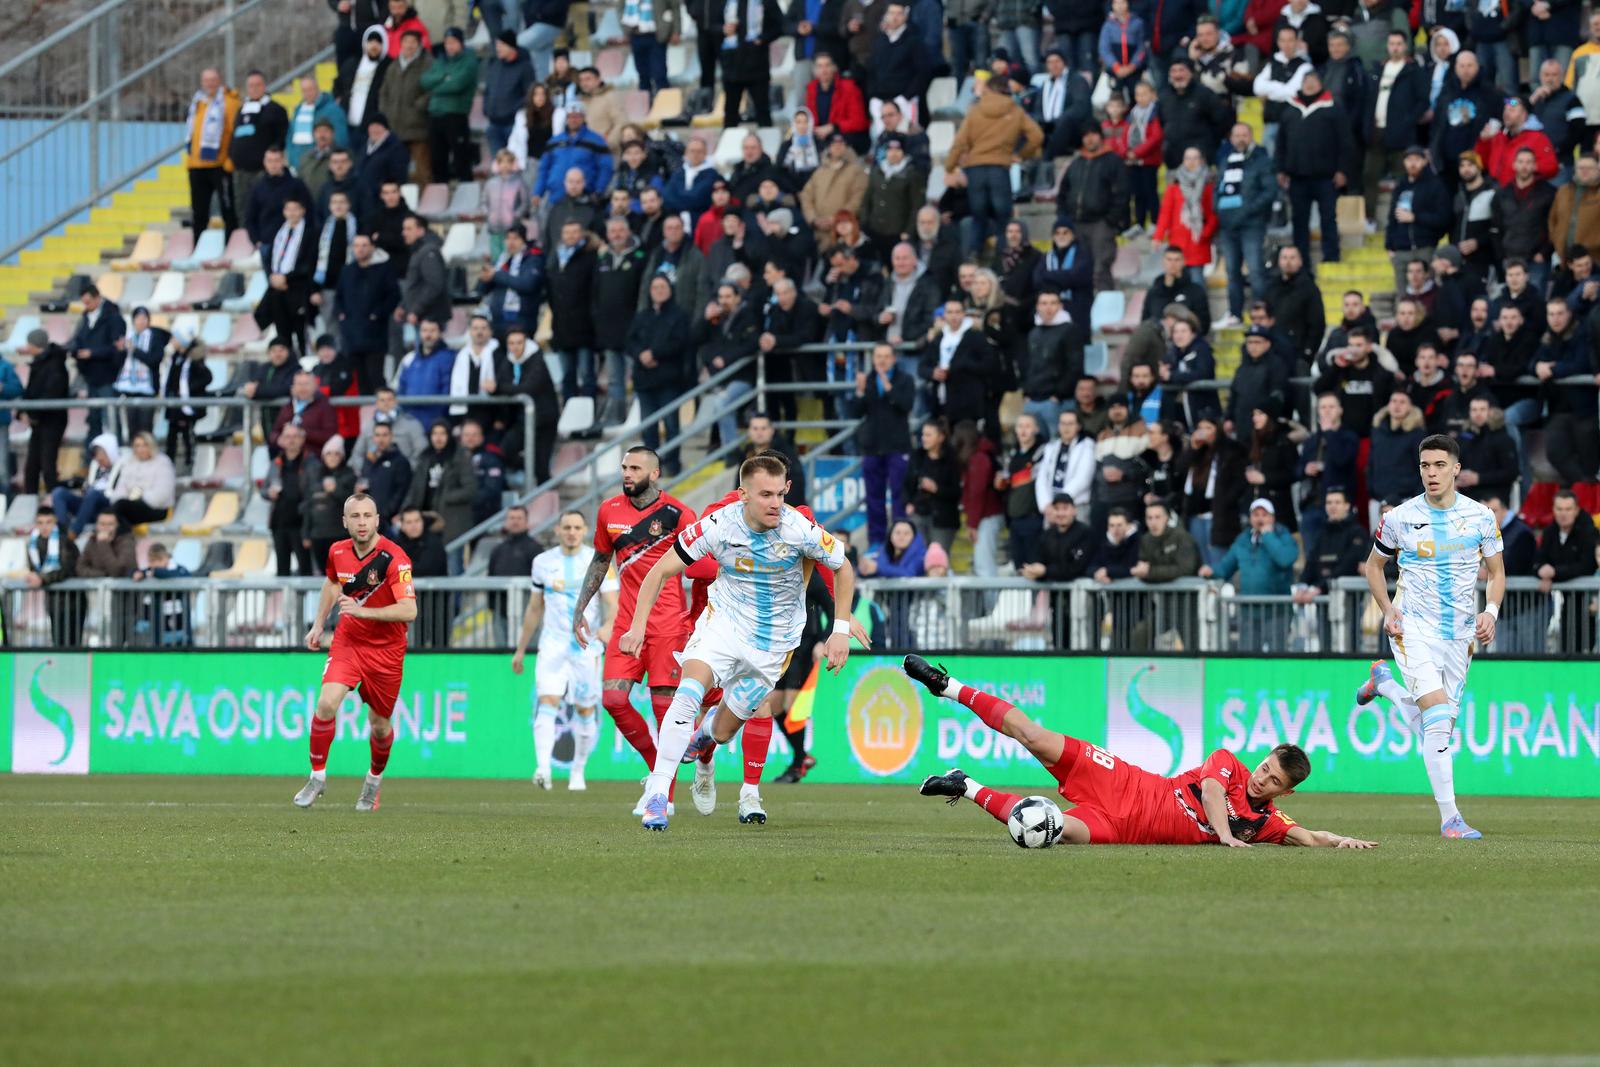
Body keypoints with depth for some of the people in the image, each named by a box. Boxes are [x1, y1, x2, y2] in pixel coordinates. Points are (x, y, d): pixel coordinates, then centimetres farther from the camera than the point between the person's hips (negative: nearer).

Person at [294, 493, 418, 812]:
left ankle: (375, 778, 38)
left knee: (379, 724, 8)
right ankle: (318, 776, -2)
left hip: (385, 649, -3)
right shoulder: (337, 552, -3)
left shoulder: (393, 558, -21)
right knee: (327, 703, -19)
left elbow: (408, 610, -29)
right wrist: (319, 624, 20)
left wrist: (363, 611, -35)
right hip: (347, 642, 3)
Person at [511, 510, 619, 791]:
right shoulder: (543, 562, 7)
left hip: (587, 645, -1)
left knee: (585, 709, 5)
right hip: (552, 642, 1)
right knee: (547, 701, -17)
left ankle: (578, 772, 22)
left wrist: (608, 625, -31)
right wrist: (520, 649, 19)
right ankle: (543, 768, -28)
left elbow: (613, 604, -9)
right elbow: (534, 608, 17)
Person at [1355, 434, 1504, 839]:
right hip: (1414, 629, -3)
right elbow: (1374, 565, 11)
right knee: (1438, 719, -20)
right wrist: (1388, 610, -4)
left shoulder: (1480, 516, 0)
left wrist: (1490, 612, -7)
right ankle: (1449, 819, -19)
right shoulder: (1400, 518, -4)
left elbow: (1497, 573, 11)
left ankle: (1384, 682, 40)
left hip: (1460, 634, 3)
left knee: (1437, 727, 12)